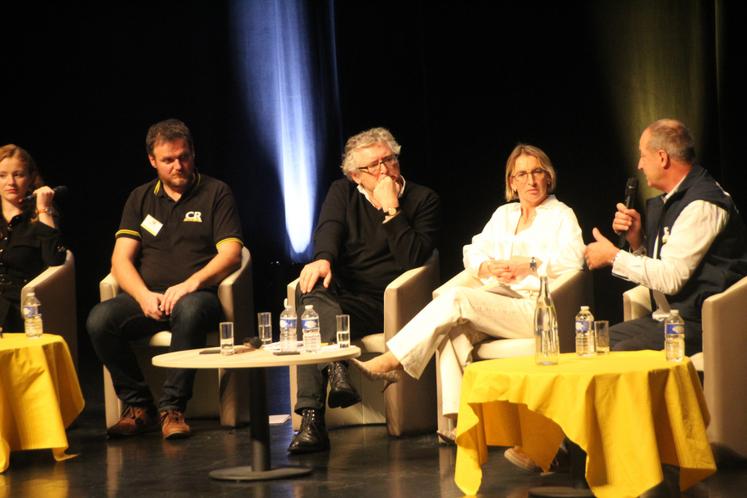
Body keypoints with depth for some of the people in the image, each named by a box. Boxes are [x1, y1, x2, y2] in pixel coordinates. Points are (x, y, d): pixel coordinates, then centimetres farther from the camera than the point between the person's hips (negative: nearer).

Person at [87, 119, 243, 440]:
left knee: (190, 310, -40)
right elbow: (121, 259, 9)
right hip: (147, 297, 3)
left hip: (196, 295, -3)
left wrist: (191, 283, -19)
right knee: (100, 319, -27)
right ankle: (139, 407, -15)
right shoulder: (141, 198, 18)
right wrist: (144, 295, -11)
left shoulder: (215, 193, 9)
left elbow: (230, 254, -2)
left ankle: (172, 408, -30)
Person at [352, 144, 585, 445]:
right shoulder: (504, 214, 28)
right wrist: (489, 268, -5)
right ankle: (458, 417, -35)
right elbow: (473, 252, 18)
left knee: (456, 299, -28)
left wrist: (529, 265, -15)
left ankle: (389, 363, -28)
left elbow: (572, 261, -8)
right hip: (497, 303, 6)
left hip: (535, 307, -6)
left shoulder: (561, 215, 10)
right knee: (453, 331, -29)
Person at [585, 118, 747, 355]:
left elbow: (671, 278, -22)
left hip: (699, 325, -10)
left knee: (621, 353, -28)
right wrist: (636, 238, 3)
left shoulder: (703, 205, -16)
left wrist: (613, 256, -11)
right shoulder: (669, 201, 15)